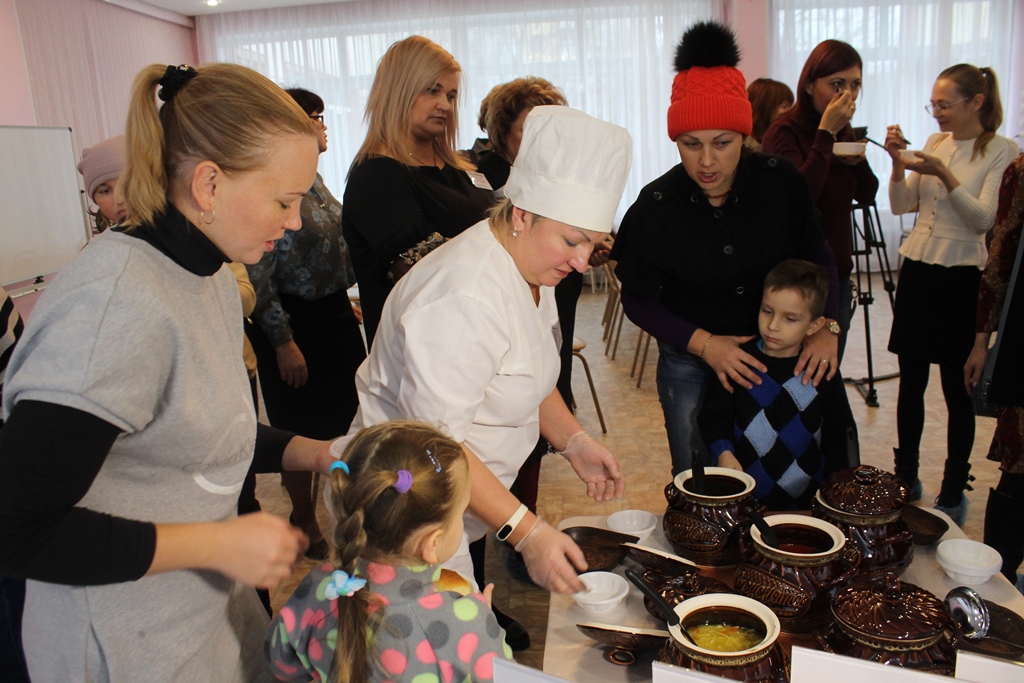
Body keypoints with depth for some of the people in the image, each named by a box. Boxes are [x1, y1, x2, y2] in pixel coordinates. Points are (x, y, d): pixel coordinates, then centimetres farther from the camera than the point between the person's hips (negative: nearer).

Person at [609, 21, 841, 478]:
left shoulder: (781, 183, -11)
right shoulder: (655, 208, -16)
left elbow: (817, 258, 2)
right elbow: (638, 300, -8)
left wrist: (827, 326, -13)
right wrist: (703, 342, -19)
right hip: (689, 364, -1)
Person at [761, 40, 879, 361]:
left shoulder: (843, 130, 8)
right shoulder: (785, 131, -14)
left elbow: (867, 195, 10)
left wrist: (857, 160, -8)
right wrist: (825, 133, -25)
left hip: (837, 270, 7)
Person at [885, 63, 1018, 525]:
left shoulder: (1001, 151, -5)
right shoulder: (934, 144, 10)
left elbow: (984, 218, -14)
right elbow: (900, 205, 6)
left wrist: (944, 175, -23)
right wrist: (898, 162, -8)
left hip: (959, 278, -5)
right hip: (916, 269, 5)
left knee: (955, 388, 2)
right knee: (911, 382, 11)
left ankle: (953, 492, 16)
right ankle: (905, 478, 25)